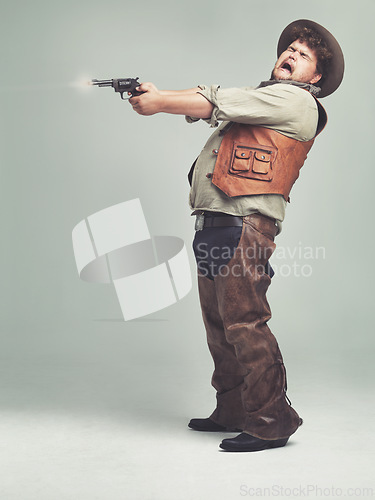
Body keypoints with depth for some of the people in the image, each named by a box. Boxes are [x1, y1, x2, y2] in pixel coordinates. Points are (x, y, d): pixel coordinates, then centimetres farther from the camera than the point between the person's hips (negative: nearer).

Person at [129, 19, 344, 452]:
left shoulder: (295, 100, -3)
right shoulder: (258, 95, 26)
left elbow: (215, 104, -6)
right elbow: (207, 97, 18)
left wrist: (158, 103, 2)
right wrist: (156, 94, 1)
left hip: (244, 225, -9)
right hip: (214, 224, 10)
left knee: (244, 322, -12)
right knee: (219, 323, 12)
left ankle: (271, 422, -4)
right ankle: (232, 412, 22)